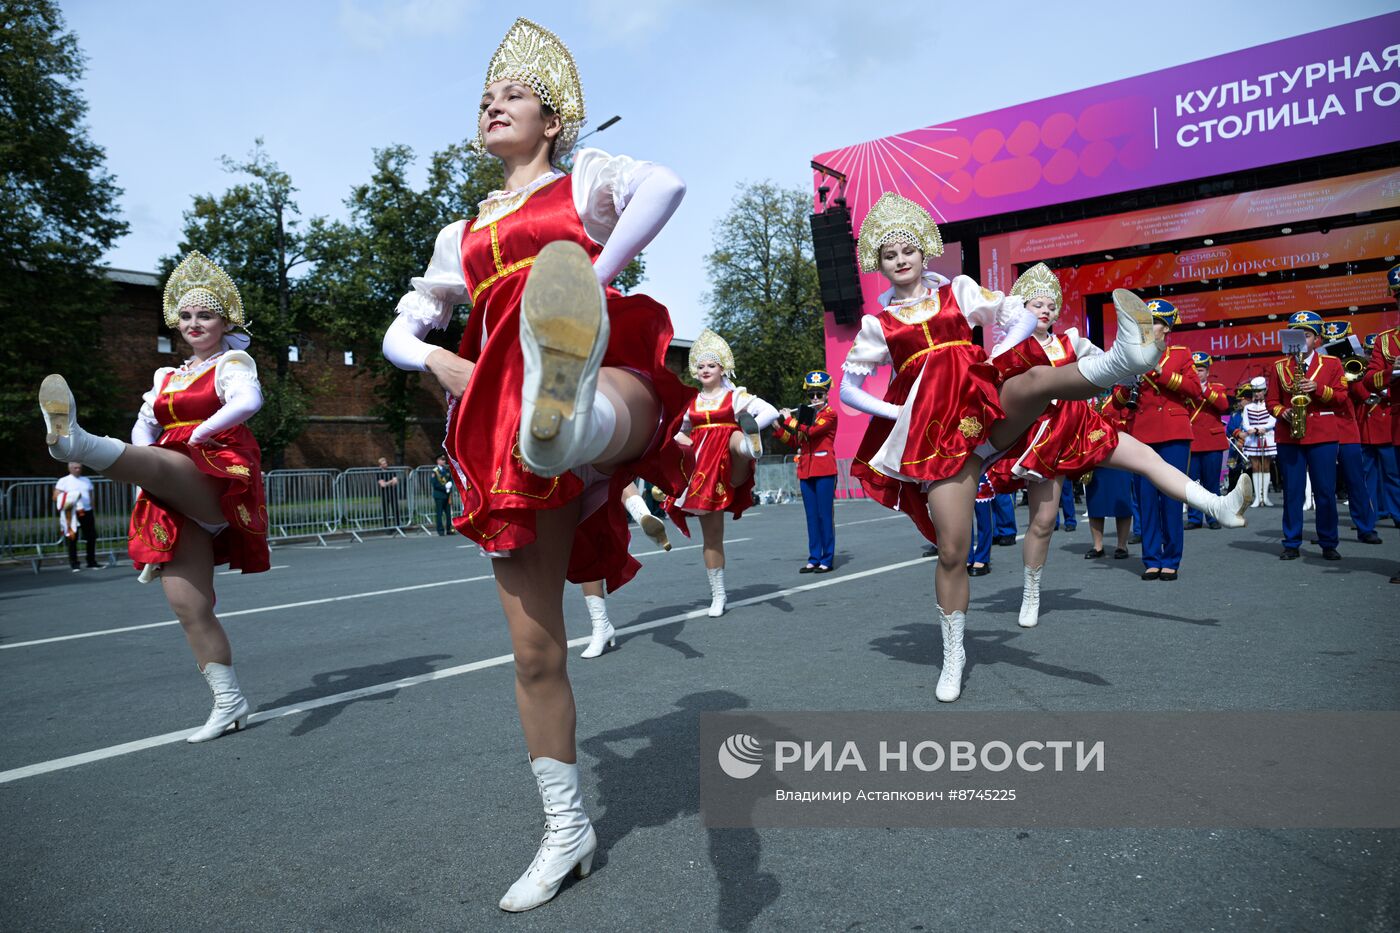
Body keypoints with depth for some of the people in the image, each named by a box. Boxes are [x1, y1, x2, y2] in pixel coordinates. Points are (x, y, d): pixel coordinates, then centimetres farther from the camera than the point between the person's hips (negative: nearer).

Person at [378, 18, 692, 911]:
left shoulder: (584, 178, 15)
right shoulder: (464, 235, 27)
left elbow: (667, 183, -8)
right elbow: (400, 330, 32)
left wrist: (590, 285, -15)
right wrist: (436, 358, 9)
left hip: (610, 366, -4)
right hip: (502, 427, 4)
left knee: (612, 404, -44)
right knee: (534, 647, 3)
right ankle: (567, 830, 17)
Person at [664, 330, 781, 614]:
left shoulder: (736, 396, 4)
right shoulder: (690, 403, 15)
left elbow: (772, 412, -7)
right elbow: (680, 433, 30)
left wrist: (751, 427, -24)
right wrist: (677, 442, 7)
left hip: (733, 469, -3)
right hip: (704, 469, 3)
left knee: (736, 437, -36)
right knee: (711, 534, 4)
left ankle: (751, 446, -75)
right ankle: (718, 594, 14)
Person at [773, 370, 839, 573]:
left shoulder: (830, 414, -5)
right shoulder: (804, 414, 15)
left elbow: (810, 431, -19)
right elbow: (794, 442, 17)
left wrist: (788, 419, -9)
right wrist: (777, 427, 5)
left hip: (824, 471, -6)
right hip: (805, 471, 6)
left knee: (825, 515, -3)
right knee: (811, 516, 8)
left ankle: (827, 560, 3)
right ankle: (814, 559, 13)